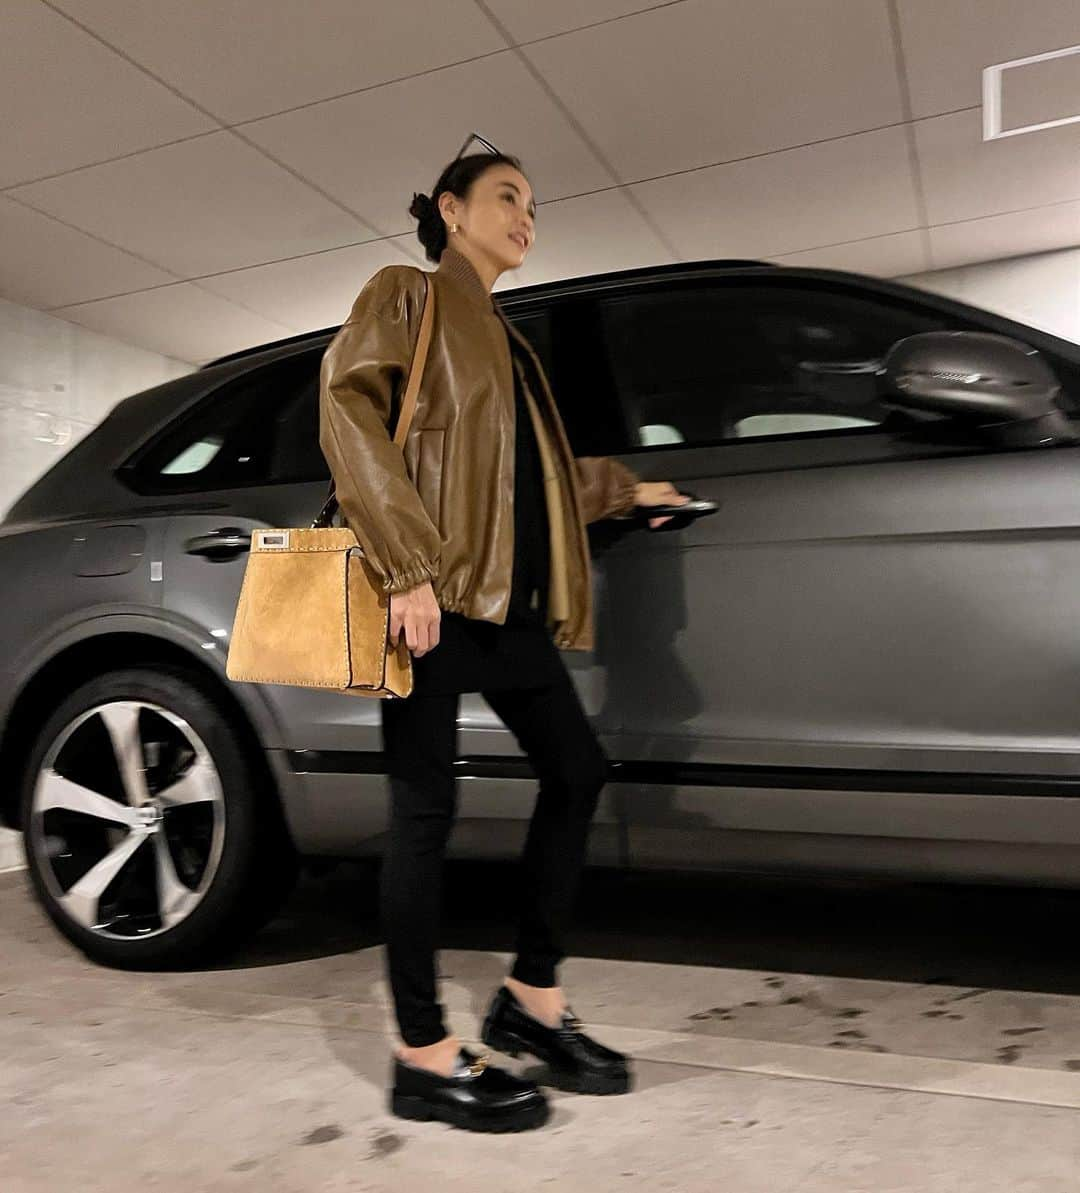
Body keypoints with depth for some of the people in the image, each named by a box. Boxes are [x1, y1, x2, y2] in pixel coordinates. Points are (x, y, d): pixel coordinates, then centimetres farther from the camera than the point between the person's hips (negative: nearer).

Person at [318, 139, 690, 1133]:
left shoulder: (504, 338, 27)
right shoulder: (407, 296, 5)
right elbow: (348, 410, -11)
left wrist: (626, 488, 38)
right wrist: (408, 566, -21)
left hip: (506, 596, 9)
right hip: (434, 590, -8)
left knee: (576, 769, 6)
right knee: (427, 808, -5)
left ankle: (533, 996, 19)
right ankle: (426, 1058, 6)